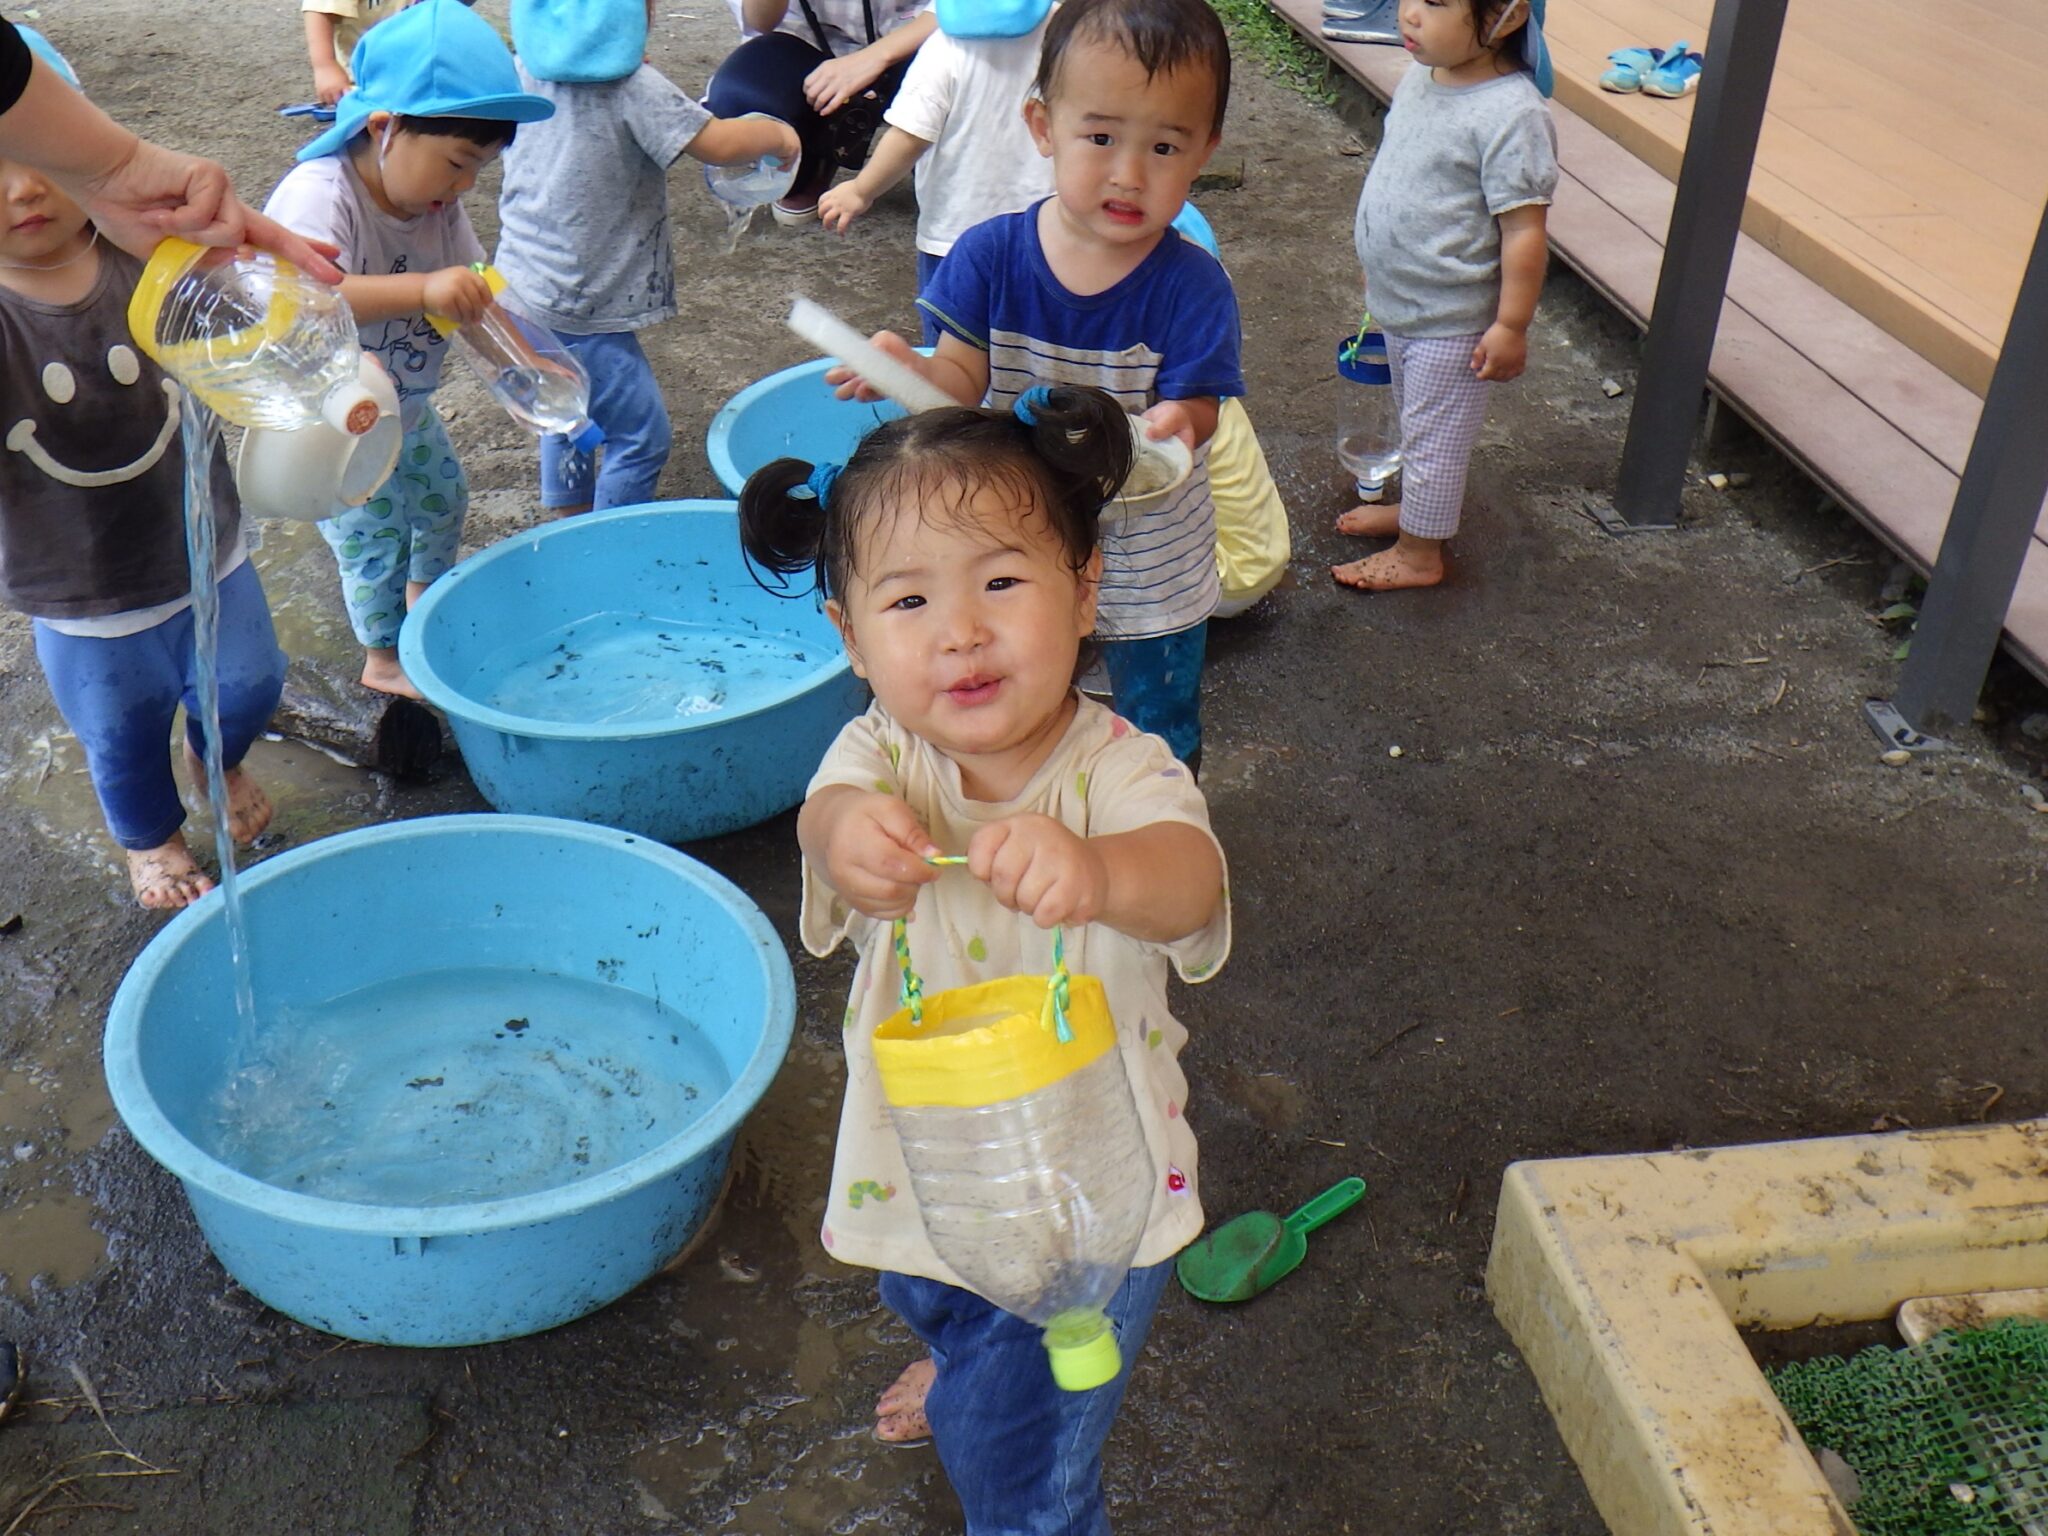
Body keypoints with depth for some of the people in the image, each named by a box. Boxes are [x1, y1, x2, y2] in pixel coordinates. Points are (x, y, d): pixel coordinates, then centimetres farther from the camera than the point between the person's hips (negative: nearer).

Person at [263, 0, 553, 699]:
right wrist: (422, 289, -61)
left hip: (405, 407, 8)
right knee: (375, 538, 3)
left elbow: (474, 298, -3)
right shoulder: (320, 195, -34)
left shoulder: (437, 202, -10)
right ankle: (385, 661, 30)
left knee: (442, 497, 25)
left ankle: (425, 601, 55)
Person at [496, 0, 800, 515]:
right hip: (575, 310, -9)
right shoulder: (633, 88, -20)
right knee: (640, 433, 3)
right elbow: (719, 144, -23)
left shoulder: (526, 72, 3)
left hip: (521, 285, 9)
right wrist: (779, 135, -3)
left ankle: (569, 519, 40)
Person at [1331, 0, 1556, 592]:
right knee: (1415, 423, 26)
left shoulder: (1511, 116, -28)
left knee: (1434, 435, 9)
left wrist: (1511, 326, -21)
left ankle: (1418, 554, 25)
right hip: (1402, 305, 8)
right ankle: (1415, 508, 47)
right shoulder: (1421, 78, -2)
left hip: (1451, 322, -8)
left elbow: (1524, 231, -24)